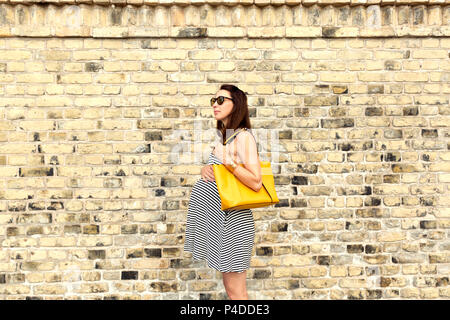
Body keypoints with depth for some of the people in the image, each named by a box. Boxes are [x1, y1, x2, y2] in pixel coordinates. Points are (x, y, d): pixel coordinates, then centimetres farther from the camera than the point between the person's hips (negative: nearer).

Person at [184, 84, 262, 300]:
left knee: (235, 292, 2)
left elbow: (256, 183, -19)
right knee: (230, 287, 17)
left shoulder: (243, 136, -13)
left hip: (232, 219, -9)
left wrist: (230, 164, -30)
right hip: (218, 217, 9)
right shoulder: (224, 135, 15)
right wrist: (205, 170, 0)